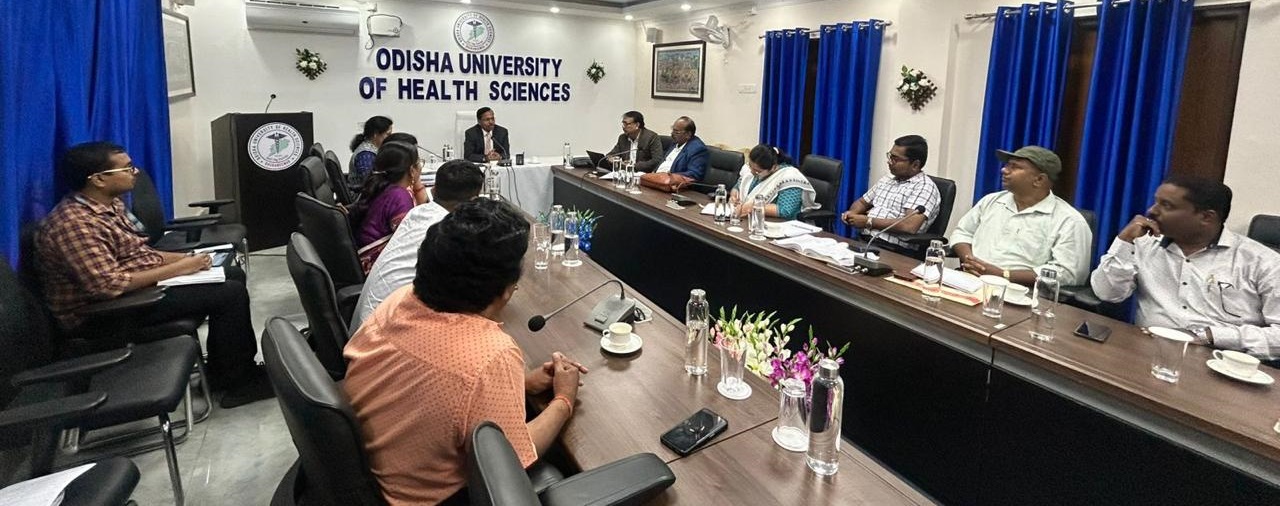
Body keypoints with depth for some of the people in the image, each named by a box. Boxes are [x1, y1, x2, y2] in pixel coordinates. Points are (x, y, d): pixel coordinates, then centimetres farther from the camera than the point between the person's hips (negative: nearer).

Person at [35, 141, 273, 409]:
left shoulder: (110, 204, 5)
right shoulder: (74, 223, -25)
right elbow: (107, 285, -31)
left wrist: (186, 258, -1)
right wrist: (177, 269, -24)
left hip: (140, 284, 10)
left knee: (233, 274, 8)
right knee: (230, 293, -19)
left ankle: (242, 363, 13)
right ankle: (234, 380, -3)